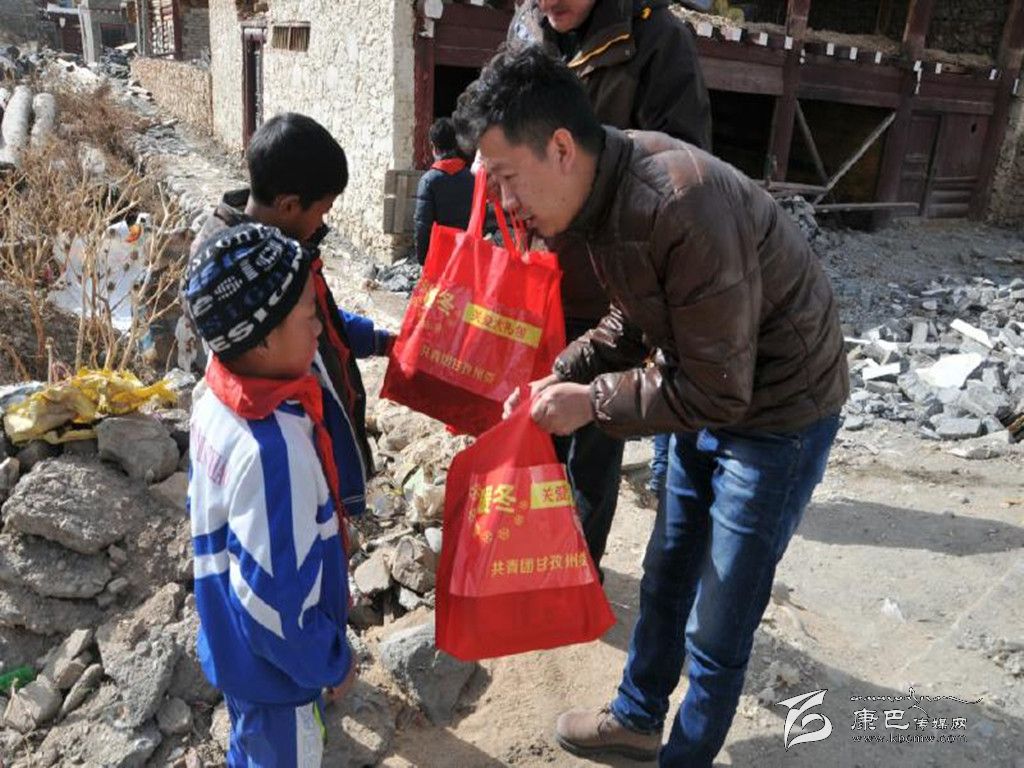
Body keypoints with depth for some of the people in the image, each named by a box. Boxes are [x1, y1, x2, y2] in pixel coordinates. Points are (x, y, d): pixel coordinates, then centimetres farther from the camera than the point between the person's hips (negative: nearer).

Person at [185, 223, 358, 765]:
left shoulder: (215, 400, -10)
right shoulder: (274, 449, -38)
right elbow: (279, 592, -31)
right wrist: (330, 662, -13)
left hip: (231, 635, 7)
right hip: (272, 659, -7)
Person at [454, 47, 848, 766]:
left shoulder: (682, 206, -33)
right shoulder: (602, 192, -5)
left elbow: (717, 390, -28)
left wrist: (592, 401, -21)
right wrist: (559, 376, -6)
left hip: (779, 414, -8)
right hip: (712, 392, 9)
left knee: (718, 628, 5)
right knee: (665, 579, 22)